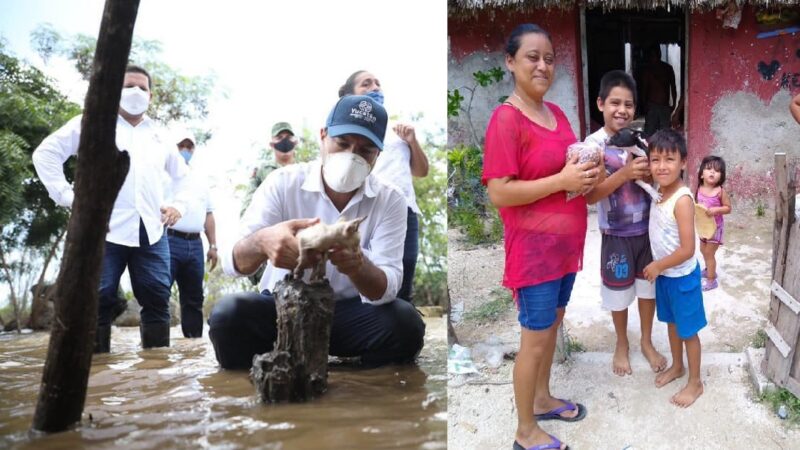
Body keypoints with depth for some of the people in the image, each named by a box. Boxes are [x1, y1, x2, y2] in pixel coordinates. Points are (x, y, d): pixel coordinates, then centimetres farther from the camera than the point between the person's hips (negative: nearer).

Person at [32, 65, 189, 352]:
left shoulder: (159, 135, 22)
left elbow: (183, 175, 33)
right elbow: (46, 153, 3)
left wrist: (179, 205, 15)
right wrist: (69, 198, -7)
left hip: (151, 232, 4)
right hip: (105, 230, -4)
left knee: (157, 302, 0)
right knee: (98, 302, -6)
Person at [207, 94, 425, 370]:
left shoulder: (390, 201, -7)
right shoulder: (282, 183, -8)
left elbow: (386, 289, -18)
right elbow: (233, 261, -18)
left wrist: (358, 265, -43)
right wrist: (262, 242, -43)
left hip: (349, 312, 1)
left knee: (405, 324, -28)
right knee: (228, 315, -29)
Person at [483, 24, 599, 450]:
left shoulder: (556, 112, 7)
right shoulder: (505, 119, -19)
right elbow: (499, 193, -24)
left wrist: (586, 172, -2)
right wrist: (564, 180, -25)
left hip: (565, 242, 8)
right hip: (534, 246, -8)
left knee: (552, 324, 21)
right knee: (536, 337, 2)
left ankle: (542, 399, 41)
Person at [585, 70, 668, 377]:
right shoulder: (593, 144, -15)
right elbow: (589, 196, -21)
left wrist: (647, 174, -17)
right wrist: (625, 173, -32)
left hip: (648, 229, 4)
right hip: (616, 235, -3)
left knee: (649, 287, 17)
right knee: (618, 293, 13)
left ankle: (646, 341, 39)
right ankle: (622, 344, 36)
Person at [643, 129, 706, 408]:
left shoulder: (682, 200, -28)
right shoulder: (660, 191, -3)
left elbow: (687, 250, -28)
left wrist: (657, 266, -16)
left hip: (682, 276, -7)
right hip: (664, 274, 8)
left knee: (688, 330, 9)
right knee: (672, 322, 24)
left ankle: (695, 382, 25)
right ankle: (677, 366, 44)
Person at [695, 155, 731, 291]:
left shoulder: (720, 191, -20)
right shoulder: (699, 189, -5)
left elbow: (728, 208, -14)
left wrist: (716, 209, -29)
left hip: (715, 227, -6)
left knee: (709, 253, 2)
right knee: (703, 250, 23)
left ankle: (711, 280, 15)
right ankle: (709, 270, 47)